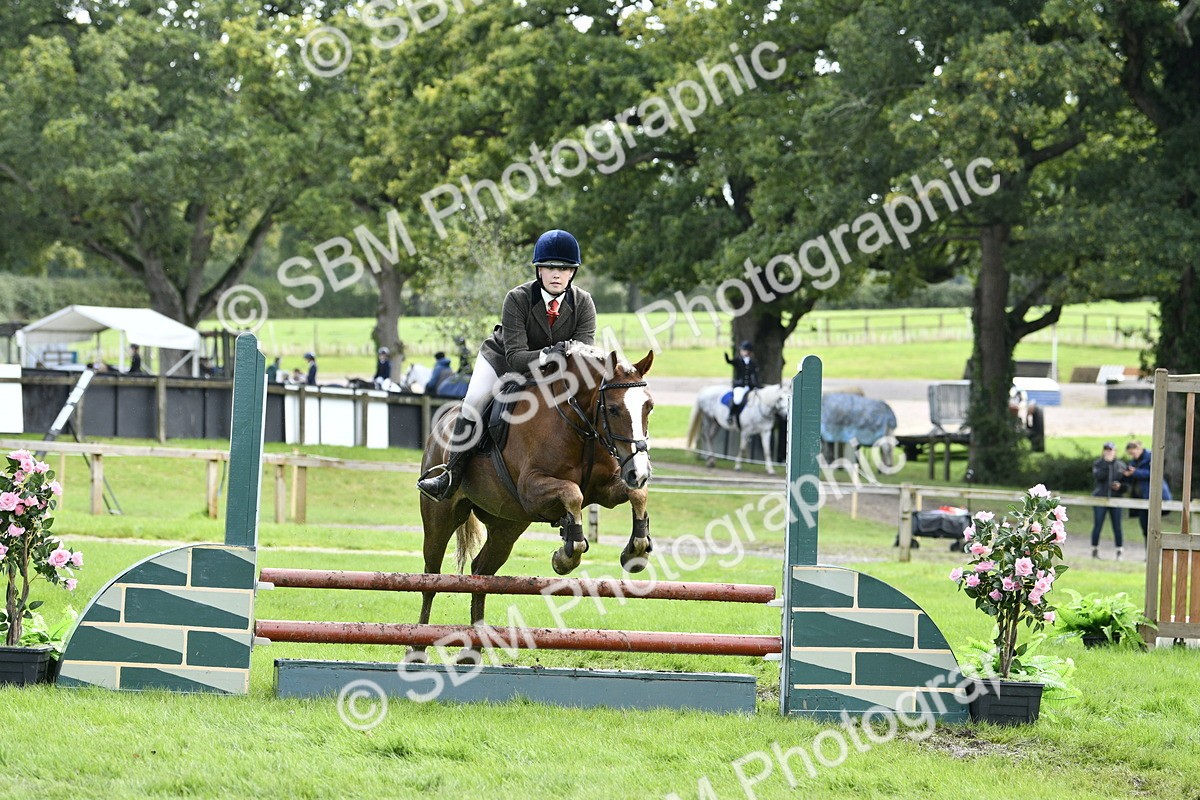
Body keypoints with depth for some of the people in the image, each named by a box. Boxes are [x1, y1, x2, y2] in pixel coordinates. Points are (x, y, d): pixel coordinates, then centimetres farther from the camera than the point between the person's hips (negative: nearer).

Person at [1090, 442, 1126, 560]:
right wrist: (1106, 463, -19)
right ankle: (1094, 550, 7)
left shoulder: (1120, 465, 7)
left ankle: (1119, 553, 1)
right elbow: (1098, 476, -16)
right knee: (1097, 525, -3)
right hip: (1100, 498, -1)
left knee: (1117, 527, -3)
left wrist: (1120, 486, -11)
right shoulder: (1097, 464, 3)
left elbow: (1126, 483, 11)